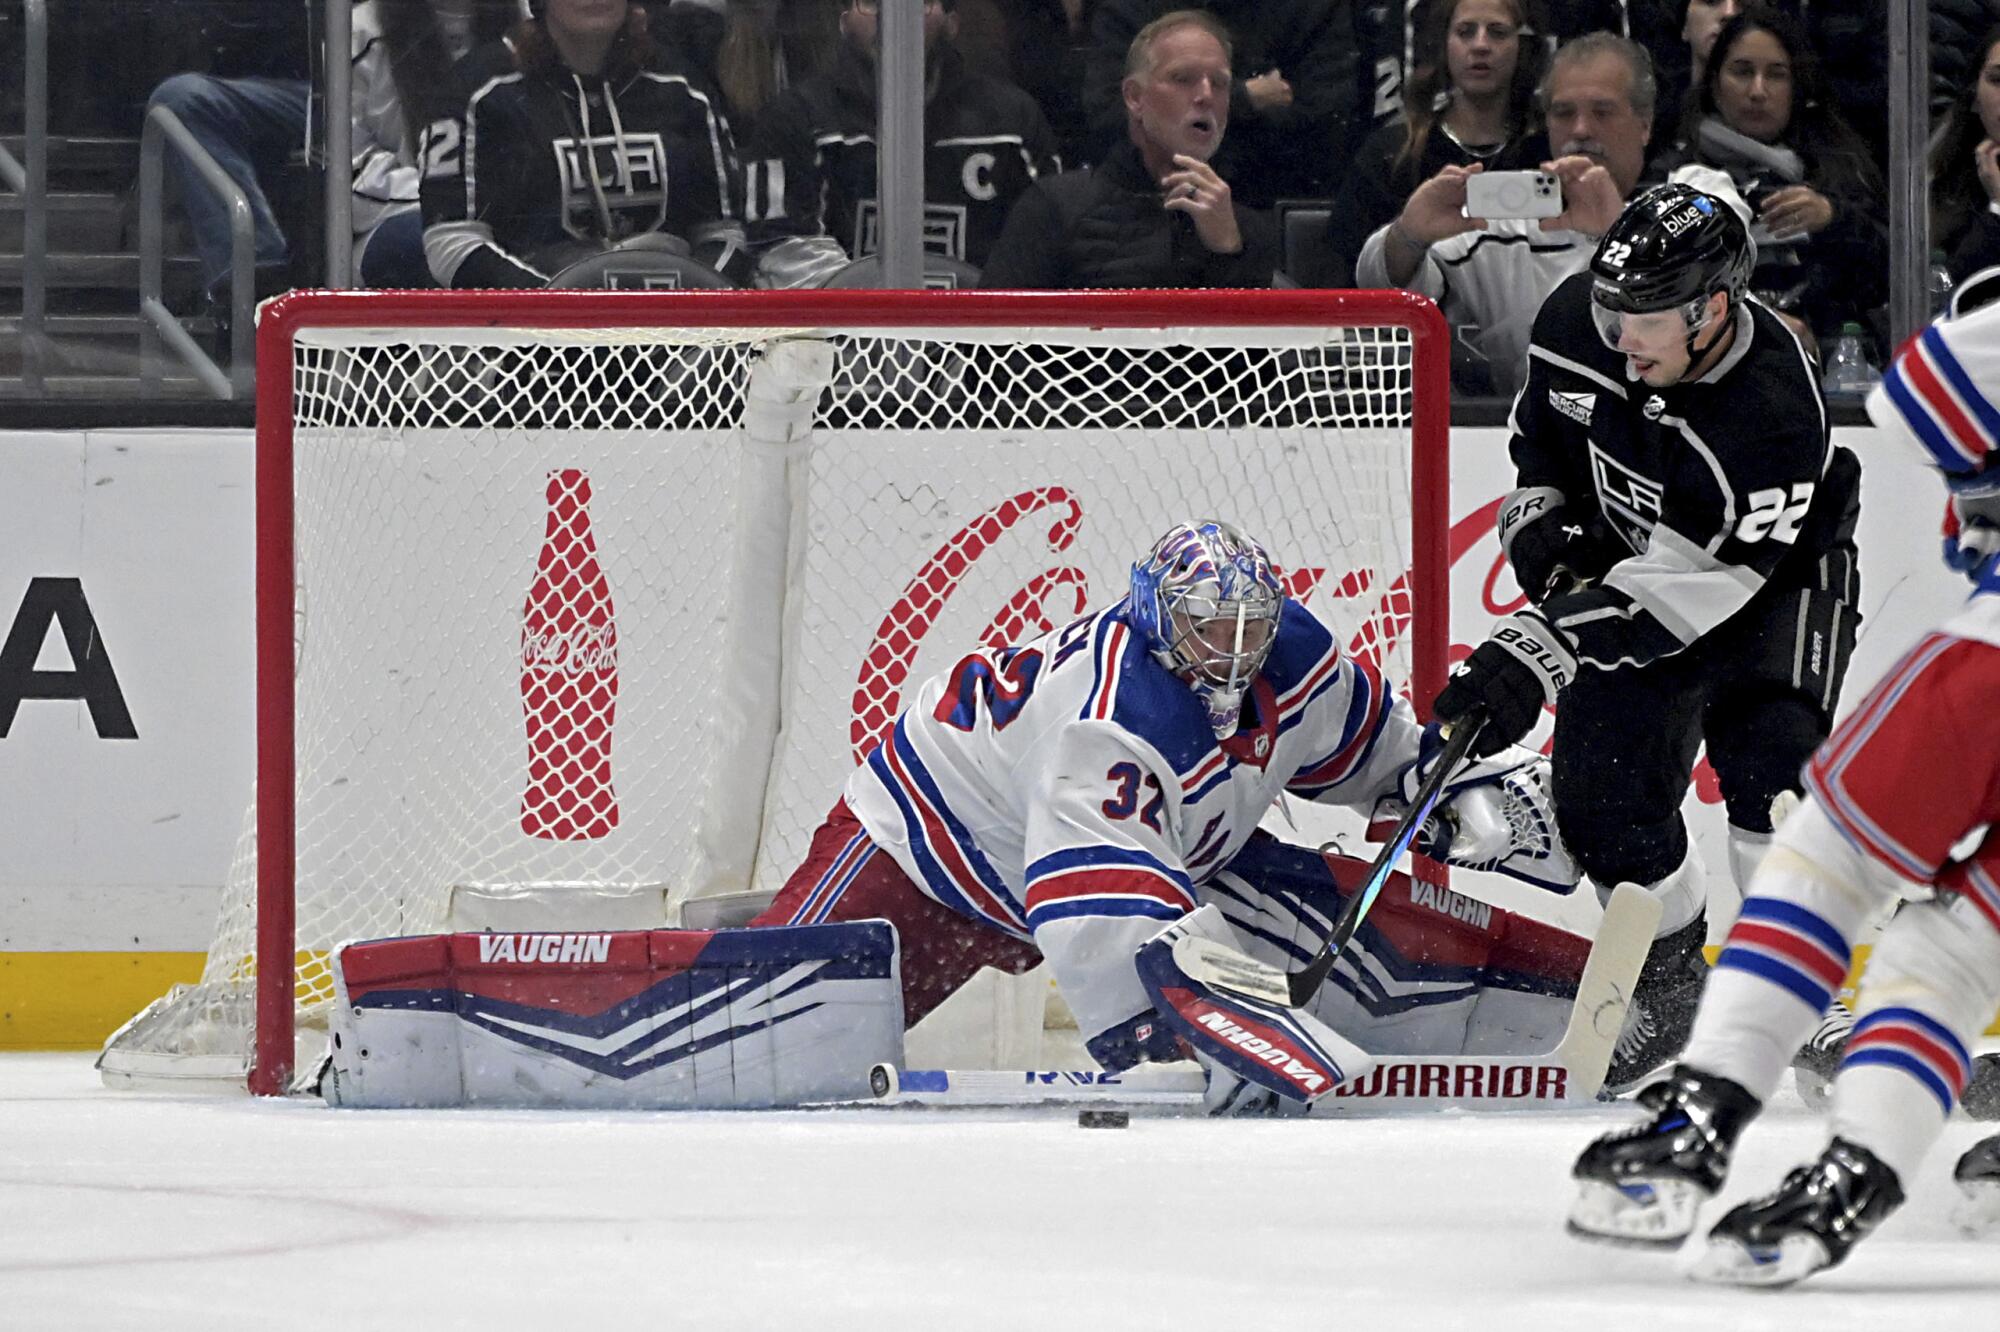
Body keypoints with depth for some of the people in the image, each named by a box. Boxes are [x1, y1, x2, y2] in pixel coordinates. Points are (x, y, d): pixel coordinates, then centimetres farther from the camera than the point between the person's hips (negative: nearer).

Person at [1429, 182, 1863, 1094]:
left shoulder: (1774, 417, -37)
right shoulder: (1576, 320, -19)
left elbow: (1684, 585, -36)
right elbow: (1540, 428, 7)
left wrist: (1534, 654, -40)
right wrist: (1539, 519, -10)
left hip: (1769, 582, -5)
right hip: (1624, 564, 5)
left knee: (1767, 765, -24)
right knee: (1602, 797, -4)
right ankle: (1673, 977, 17)